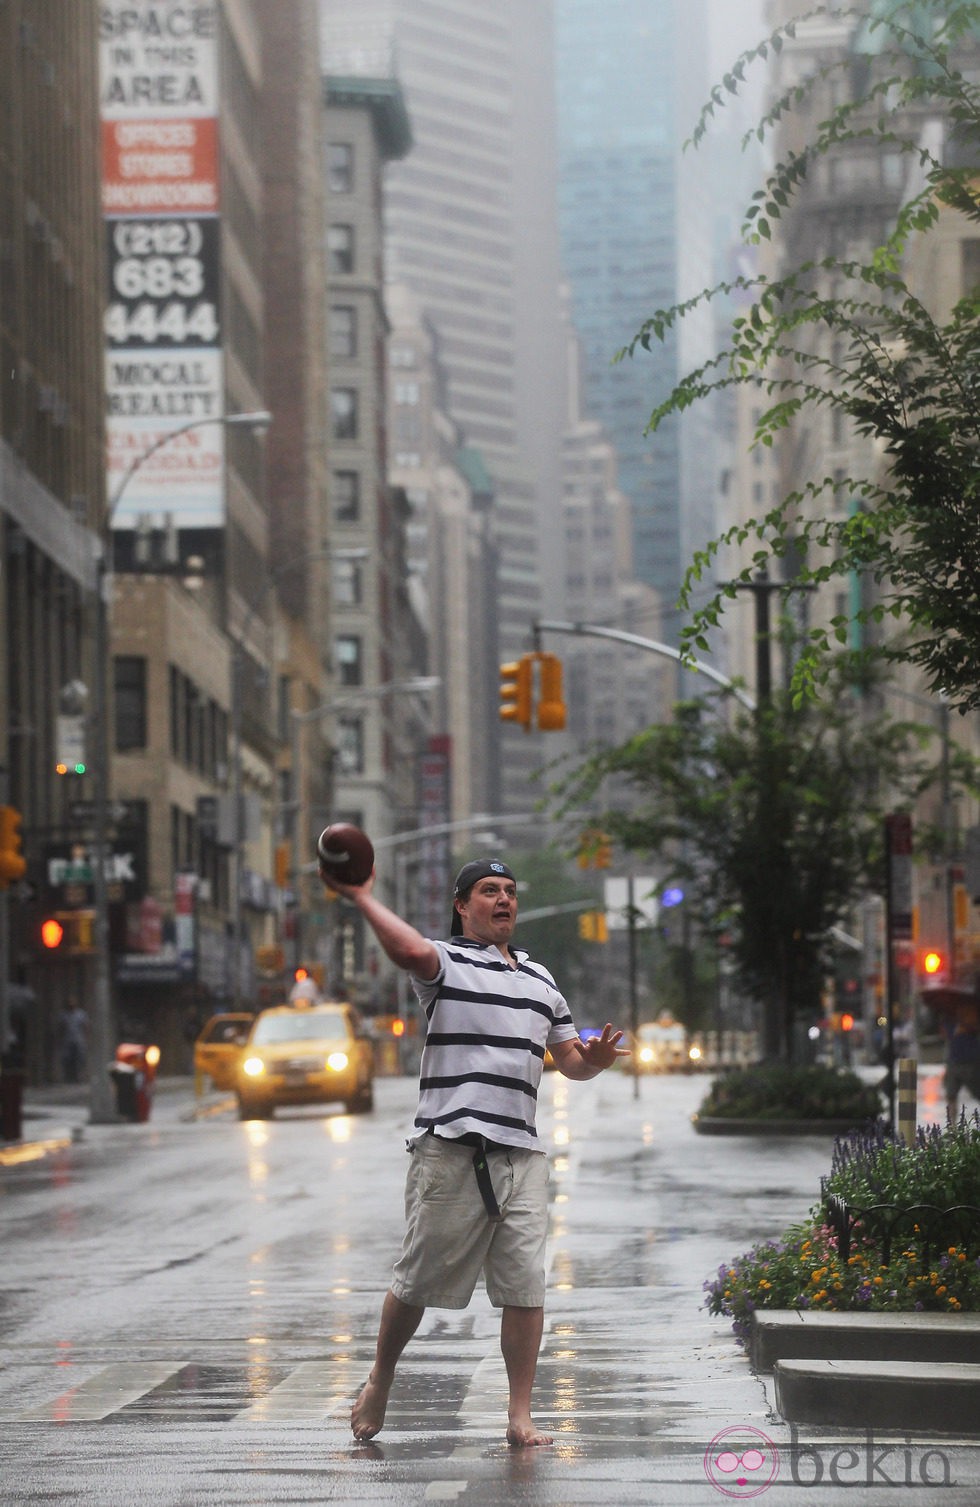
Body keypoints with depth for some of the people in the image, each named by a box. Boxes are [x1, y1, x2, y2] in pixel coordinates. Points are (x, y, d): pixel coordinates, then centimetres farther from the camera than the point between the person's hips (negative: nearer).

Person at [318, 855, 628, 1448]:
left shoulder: (540, 978, 22)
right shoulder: (448, 961, 1)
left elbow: (569, 1058, 28)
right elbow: (411, 952, -23)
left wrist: (593, 1059, 6)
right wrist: (364, 897, -26)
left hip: (522, 1154, 5)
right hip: (451, 1148, -5)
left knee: (526, 1287, -3)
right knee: (418, 1281, 2)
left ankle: (520, 1417, 2)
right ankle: (380, 1382, 23)